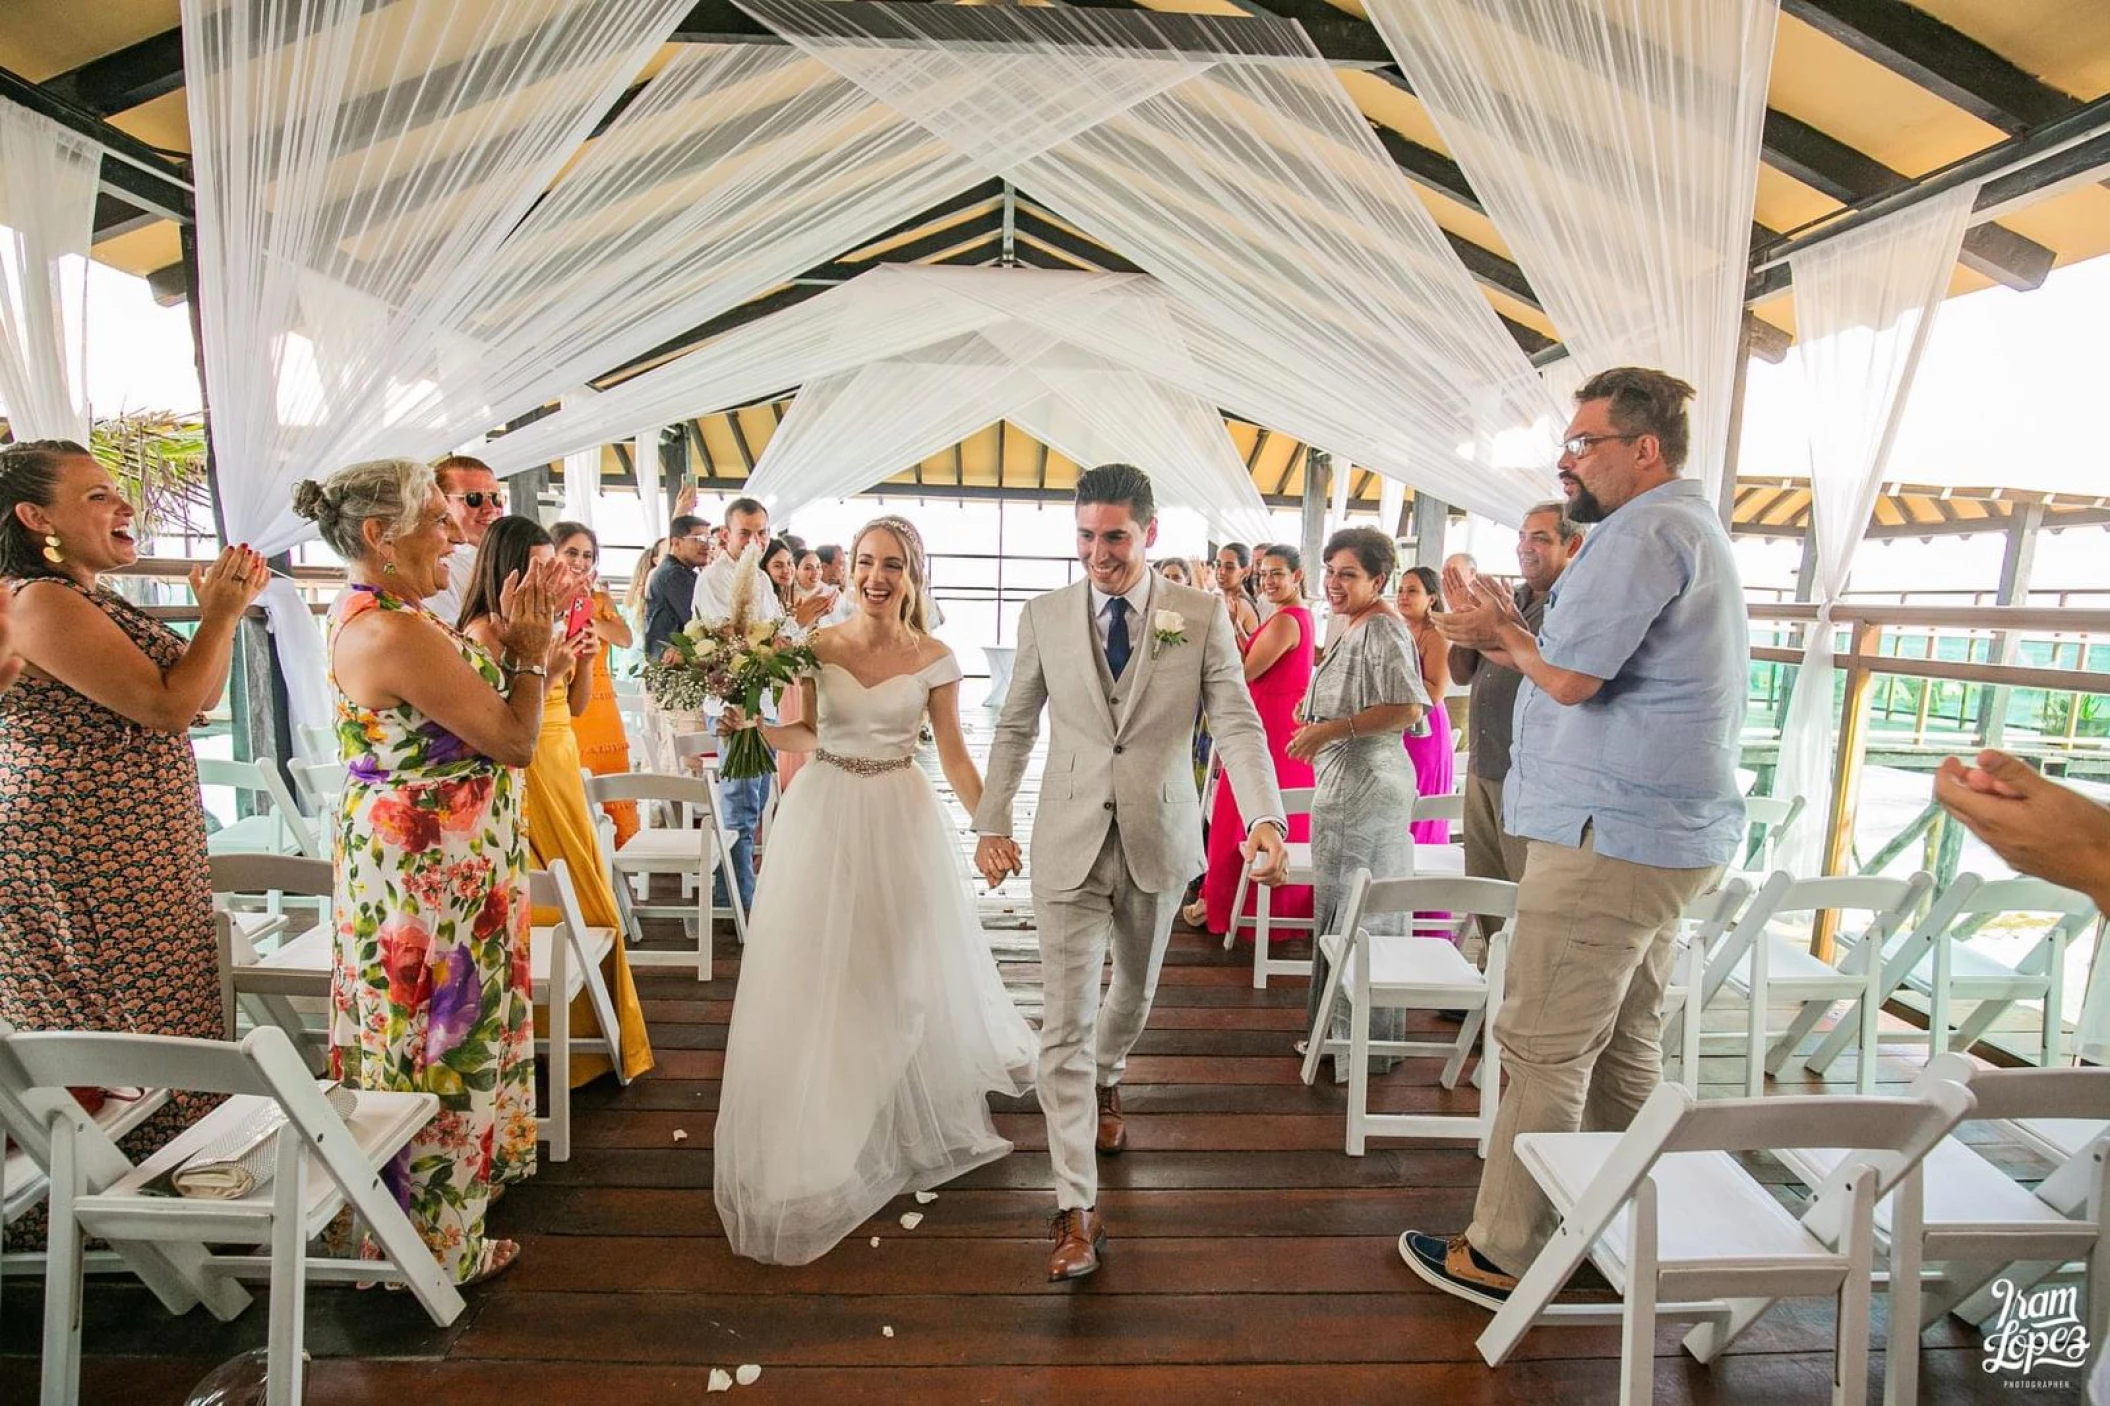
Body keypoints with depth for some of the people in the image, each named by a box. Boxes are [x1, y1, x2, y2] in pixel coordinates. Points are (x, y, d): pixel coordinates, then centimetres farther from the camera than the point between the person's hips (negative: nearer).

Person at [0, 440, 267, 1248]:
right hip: (86, 863, -10)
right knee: (118, 1036, -2)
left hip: (129, 858, 10)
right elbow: (169, 705, -21)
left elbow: (195, 697, 15)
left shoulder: (87, 600, 14)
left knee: (104, 1032, 15)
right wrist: (220, 613, -12)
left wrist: (220, 610, 5)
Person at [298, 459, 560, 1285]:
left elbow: (458, 701, 11)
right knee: (438, 1042, 5)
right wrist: (529, 650, -8)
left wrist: (509, 638, 4)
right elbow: (513, 740, -21)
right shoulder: (397, 632, -26)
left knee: (423, 1036, 22)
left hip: (411, 863, 11)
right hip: (434, 874, -11)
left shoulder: (370, 614, 7)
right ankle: (438, 1245, 24)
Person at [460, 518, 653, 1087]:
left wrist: (583, 661, -2)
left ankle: (592, 1029, 27)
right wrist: (545, 669, -23)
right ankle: (577, 1036, 14)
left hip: (563, 768, 8)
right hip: (523, 777, -8)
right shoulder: (484, 631, -13)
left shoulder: (548, 624, 9)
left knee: (582, 893, 13)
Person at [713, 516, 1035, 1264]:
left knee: (904, 970, 11)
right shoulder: (818, 646, -1)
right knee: (817, 973, 7)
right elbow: (806, 736, 6)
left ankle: (906, 1118, 37)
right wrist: (752, 724, -11)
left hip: (899, 819, -1)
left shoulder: (933, 659, -5)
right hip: (823, 814, 1)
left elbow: (953, 753, -1)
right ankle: (820, 1131, 27)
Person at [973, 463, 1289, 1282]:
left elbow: (1238, 724, -12)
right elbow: (1015, 728, 7)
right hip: (1069, 843, -1)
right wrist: (991, 822, 5)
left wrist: (1265, 818, -27)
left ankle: (1105, 1082, 55)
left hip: (1159, 842, 1)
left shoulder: (1201, 617, -5)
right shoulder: (1044, 616, -1)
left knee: (1134, 990, 22)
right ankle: (1076, 1208, 7)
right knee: (1065, 1023, -3)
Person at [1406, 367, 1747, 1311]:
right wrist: (1508, 640, 9)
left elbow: (1570, 677, -20)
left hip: (1610, 835, -11)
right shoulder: (1691, 529, 20)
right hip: (1667, 833, 11)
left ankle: (1500, 1255, 8)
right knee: (1623, 1046, 18)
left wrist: (1508, 636, -1)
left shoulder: (1645, 533, -14)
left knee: (1543, 1049, -3)